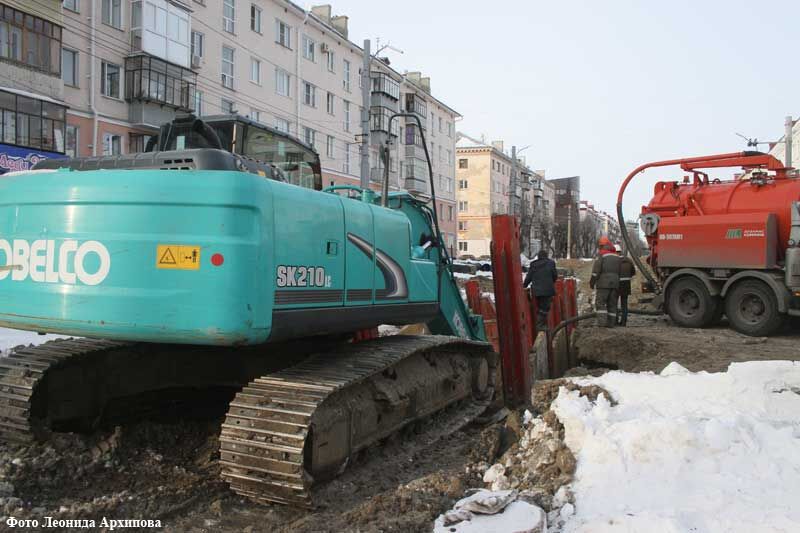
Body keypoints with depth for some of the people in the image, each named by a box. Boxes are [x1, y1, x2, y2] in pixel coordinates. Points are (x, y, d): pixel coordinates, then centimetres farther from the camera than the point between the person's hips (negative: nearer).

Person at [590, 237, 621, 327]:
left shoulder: (601, 256, -7)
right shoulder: (617, 257, 14)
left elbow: (596, 270, -12)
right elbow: (619, 271, 14)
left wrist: (592, 282, -6)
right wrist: (616, 283, 19)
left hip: (603, 283, -6)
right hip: (615, 283, 6)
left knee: (600, 303, -3)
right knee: (612, 304, 8)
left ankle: (602, 321, -14)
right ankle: (610, 323, 7)